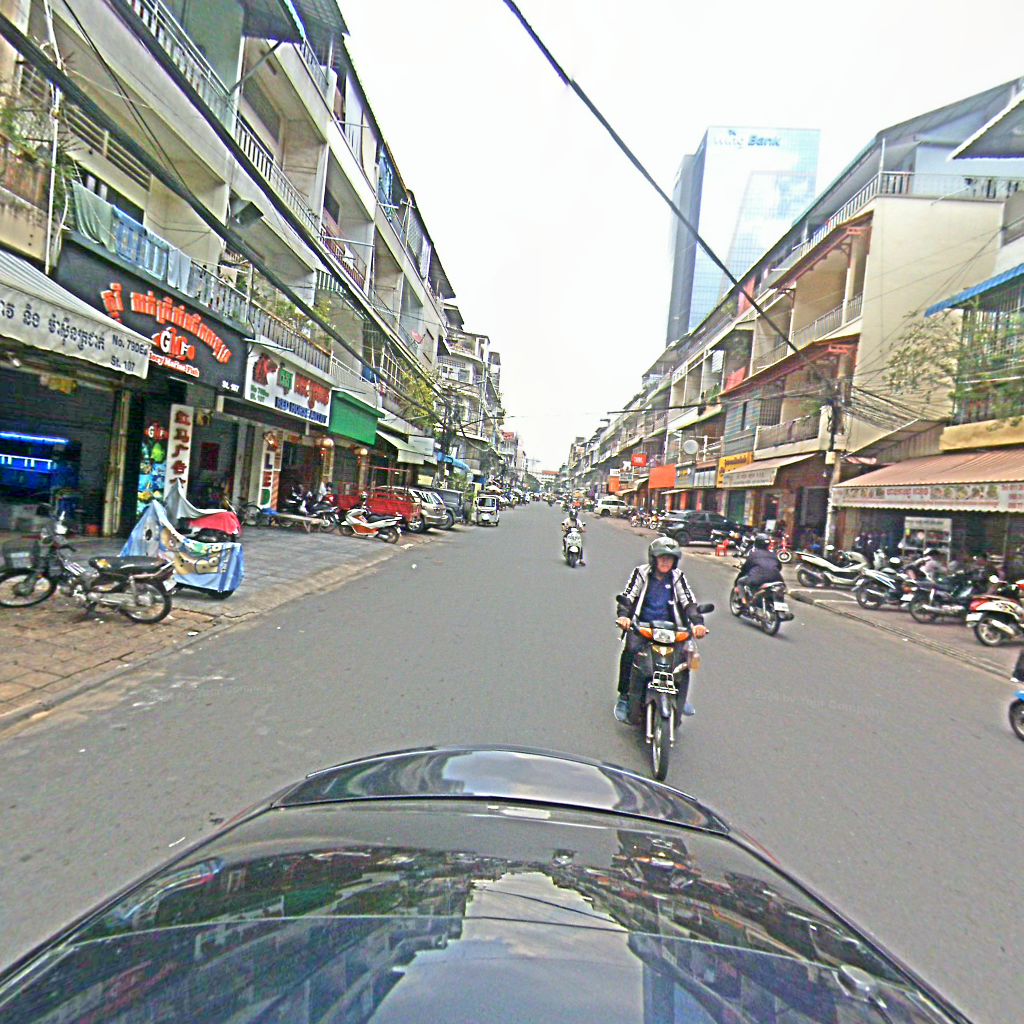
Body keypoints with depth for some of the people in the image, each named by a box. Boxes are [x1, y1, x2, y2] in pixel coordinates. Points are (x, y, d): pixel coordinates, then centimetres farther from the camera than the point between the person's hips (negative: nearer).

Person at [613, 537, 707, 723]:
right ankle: (624, 696, -12)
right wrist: (623, 615, -28)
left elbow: (689, 601, -1)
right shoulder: (641, 573, -3)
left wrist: (697, 622, -19)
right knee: (630, 651, -27)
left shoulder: (677, 577, 4)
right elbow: (627, 596, -9)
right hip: (641, 625, -2)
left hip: (668, 627, 3)